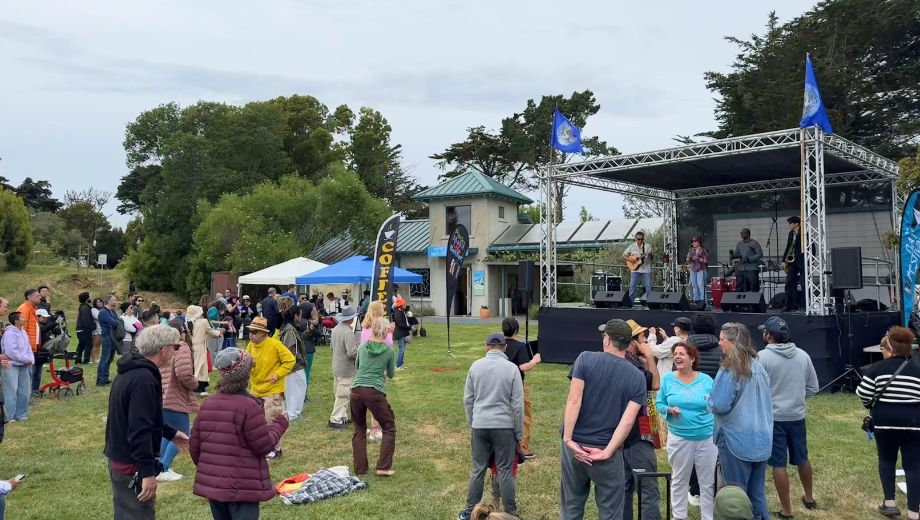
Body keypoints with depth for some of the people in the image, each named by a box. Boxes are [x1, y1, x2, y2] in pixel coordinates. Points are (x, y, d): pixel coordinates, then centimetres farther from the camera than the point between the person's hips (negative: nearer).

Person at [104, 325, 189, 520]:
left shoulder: (131, 371, 9)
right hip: (133, 466, -10)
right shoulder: (144, 379, -24)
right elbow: (140, 430, -28)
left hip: (118, 458, 10)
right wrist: (148, 473, -26)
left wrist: (171, 433, 25)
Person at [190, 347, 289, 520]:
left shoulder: (207, 403, 3)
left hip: (211, 484, 7)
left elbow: (194, 445, 8)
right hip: (242, 488, -6)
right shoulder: (248, 406, -17)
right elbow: (264, 446, -13)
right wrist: (279, 425, 3)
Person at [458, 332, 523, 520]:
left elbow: (468, 399, 8)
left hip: (479, 426, 2)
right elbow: (517, 404, -5)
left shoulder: (476, 366, 3)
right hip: (504, 426, -2)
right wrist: (519, 433, 4)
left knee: (477, 469, 11)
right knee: (505, 471, 6)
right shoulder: (511, 368, -5)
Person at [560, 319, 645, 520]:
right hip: (606, 451, 0)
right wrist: (607, 452, -11)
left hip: (575, 445, 1)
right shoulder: (637, 377, 0)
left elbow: (574, 400, -13)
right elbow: (628, 421, -10)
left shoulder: (585, 359, -4)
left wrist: (568, 439, -12)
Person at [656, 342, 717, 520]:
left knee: (708, 482, 9)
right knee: (679, 480, 12)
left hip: (707, 437, 0)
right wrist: (669, 409, -15)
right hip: (679, 438, 0)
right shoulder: (668, 379, -2)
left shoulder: (706, 380, -2)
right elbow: (659, 404, 3)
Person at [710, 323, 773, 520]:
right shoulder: (758, 367, 8)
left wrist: (709, 400, 0)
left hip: (737, 439, -7)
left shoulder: (730, 369, -16)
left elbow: (719, 405, -19)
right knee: (757, 493, 15)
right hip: (761, 439, 7)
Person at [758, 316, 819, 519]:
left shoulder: (762, 357, -16)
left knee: (779, 464, 3)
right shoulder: (802, 355, 0)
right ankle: (809, 498, 40)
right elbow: (813, 388, 7)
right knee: (802, 459, 22)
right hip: (797, 416, 5)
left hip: (773, 417, -5)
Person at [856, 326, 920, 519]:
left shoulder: (877, 368, -4)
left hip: (885, 421, -1)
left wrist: (872, 406, 14)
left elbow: (863, 394, -6)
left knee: (886, 460, 17)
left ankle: (889, 502, 15)